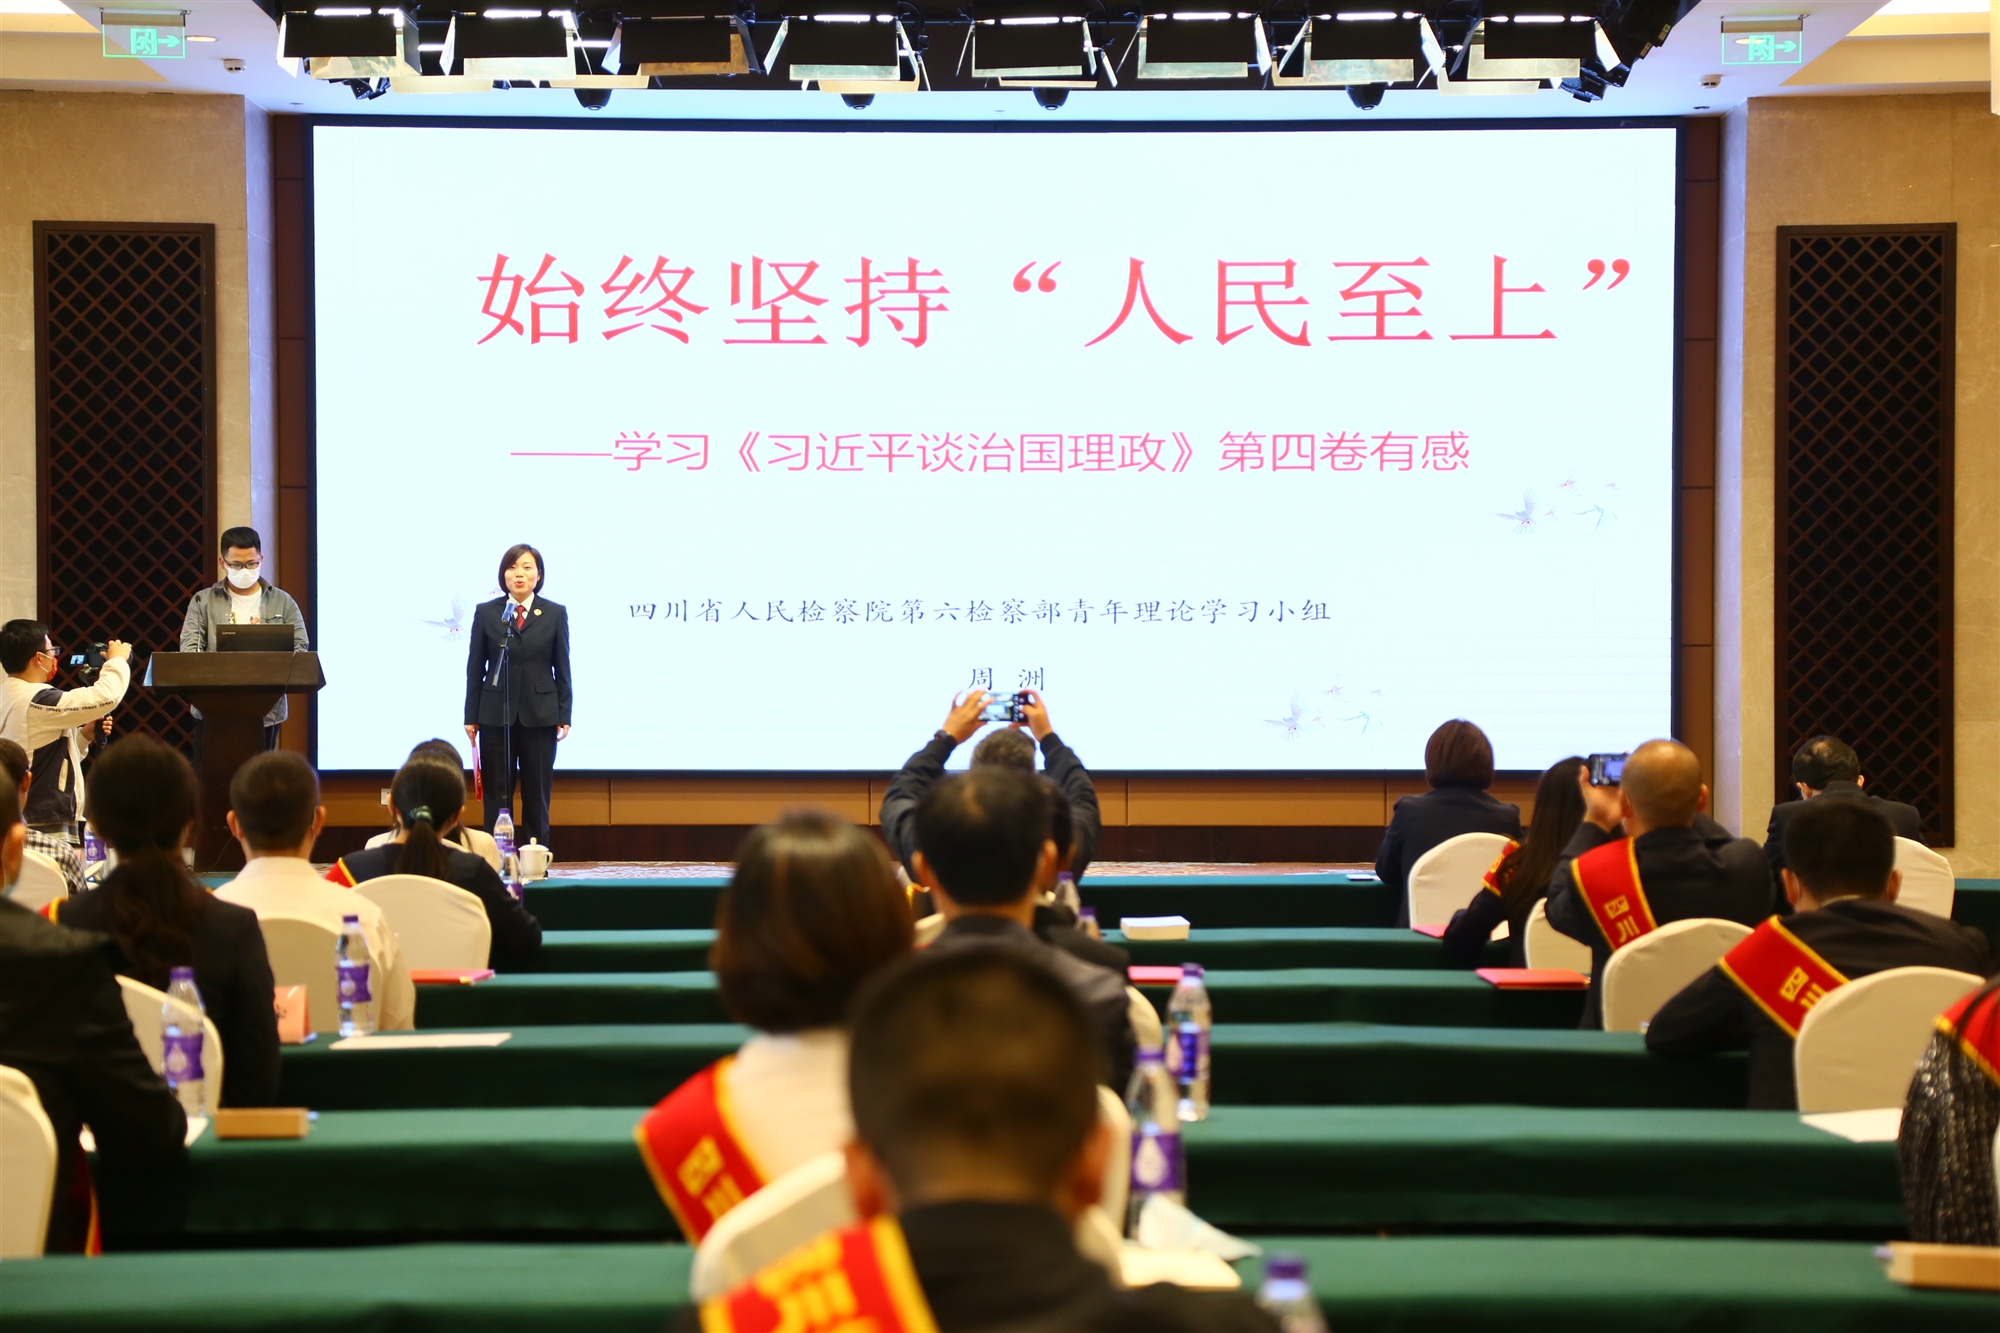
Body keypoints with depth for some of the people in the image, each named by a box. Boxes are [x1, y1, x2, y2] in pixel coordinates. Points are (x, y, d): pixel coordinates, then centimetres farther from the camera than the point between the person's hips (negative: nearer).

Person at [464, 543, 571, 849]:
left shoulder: (554, 614, 4)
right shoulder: (486, 612, 3)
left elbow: (562, 669, 4)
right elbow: (475, 668, 4)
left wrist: (564, 716, -1)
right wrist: (471, 716, 0)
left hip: (540, 716, 0)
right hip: (496, 714, 0)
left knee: (537, 796, 4)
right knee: (497, 796, 2)